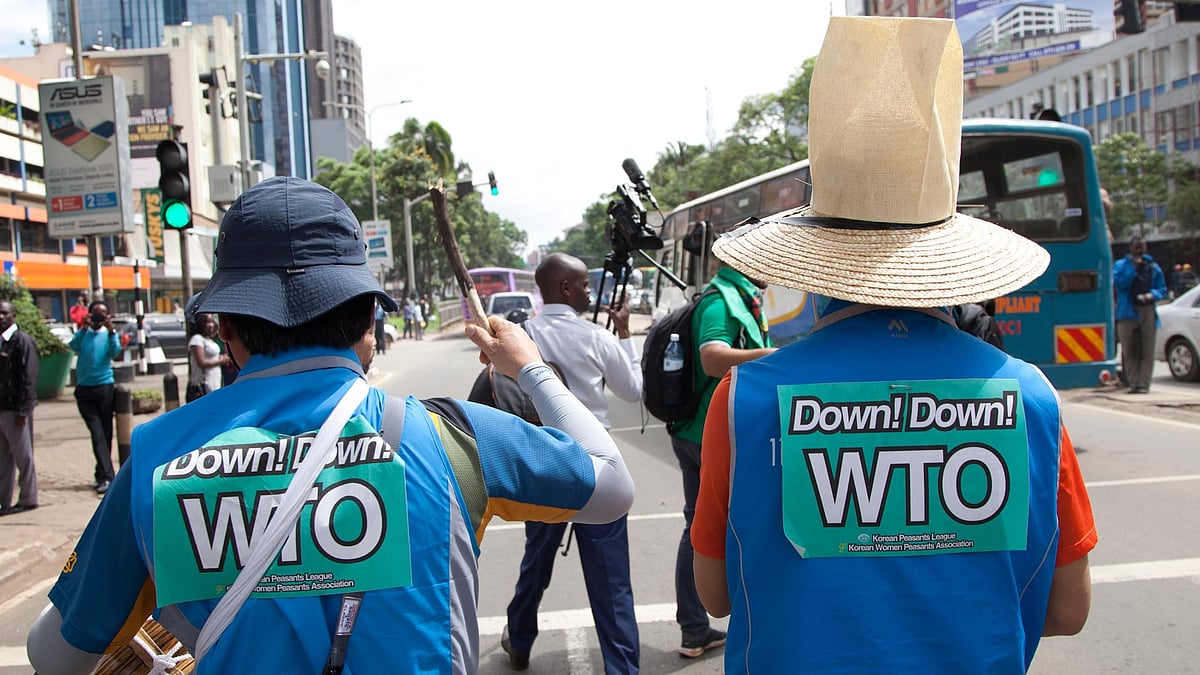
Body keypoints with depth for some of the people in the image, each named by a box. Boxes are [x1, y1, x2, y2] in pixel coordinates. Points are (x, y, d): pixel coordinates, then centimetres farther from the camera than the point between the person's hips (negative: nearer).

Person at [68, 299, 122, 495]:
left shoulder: (110, 333, 4)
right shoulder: (82, 333, 7)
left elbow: (115, 353, -13)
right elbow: (74, 347, -12)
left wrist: (111, 331, -24)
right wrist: (84, 328, -22)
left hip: (104, 386, 0)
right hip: (84, 389, 0)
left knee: (105, 433, 4)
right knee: (97, 432, -8)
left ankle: (102, 475, 16)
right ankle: (106, 475, -13)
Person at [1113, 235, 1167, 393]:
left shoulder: (1153, 267, 13)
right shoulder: (1121, 265, 9)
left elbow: (1162, 289, 14)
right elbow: (1118, 283, -8)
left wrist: (1152, 295, -7)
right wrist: (1133, 267, -12)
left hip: (1148, 311, 1)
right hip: (1127, 312, -1)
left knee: (1147, 351, -3)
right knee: (1129, 351, 0)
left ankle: (1144, 384, -2)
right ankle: (1133, 383, 6)